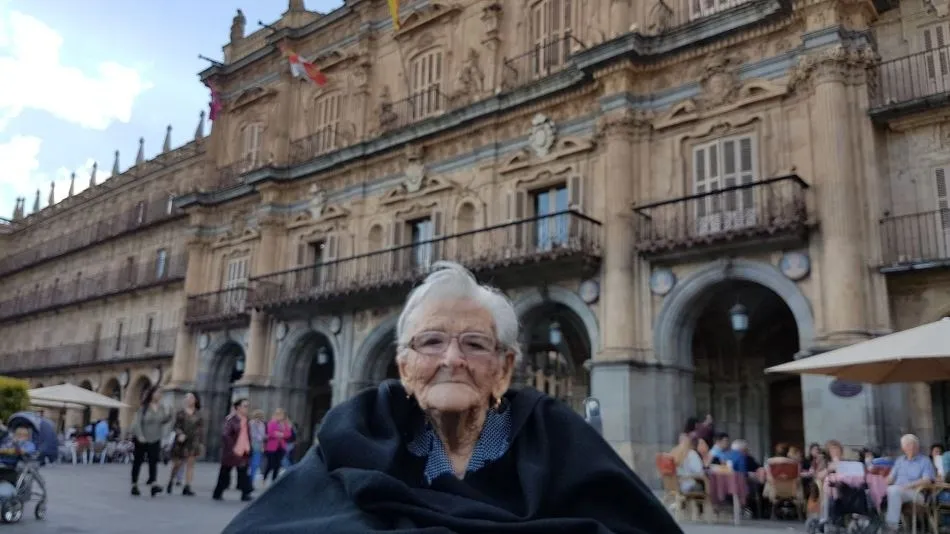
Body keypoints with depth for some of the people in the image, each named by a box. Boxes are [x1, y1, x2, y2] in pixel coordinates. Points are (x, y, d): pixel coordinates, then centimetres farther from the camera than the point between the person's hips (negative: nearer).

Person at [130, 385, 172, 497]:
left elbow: (164, 421, 0)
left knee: (153, 461, -8)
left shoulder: (161, 408, 3)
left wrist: (168, 414, -20)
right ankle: (134, 486, 17)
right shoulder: (144, 407, -9)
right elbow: (137, 422, -11)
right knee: (137, 462, 8)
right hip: (141, 439, -3)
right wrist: (140, 436, -19)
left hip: (155, 439, 3)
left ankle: (153, 484, -17)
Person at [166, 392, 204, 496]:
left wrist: (201, 443, 2)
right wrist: (180, 434, -23)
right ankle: (170, 482, 33)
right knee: (177, 464, 8)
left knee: (190, 464, -4)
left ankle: (187, 488, -3)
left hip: (193, 442, 1)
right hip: (181, 441, 0)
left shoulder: (198, 414, 5)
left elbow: (201, 429, 6)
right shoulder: (180, 413, 3)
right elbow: (176, 426, -3)